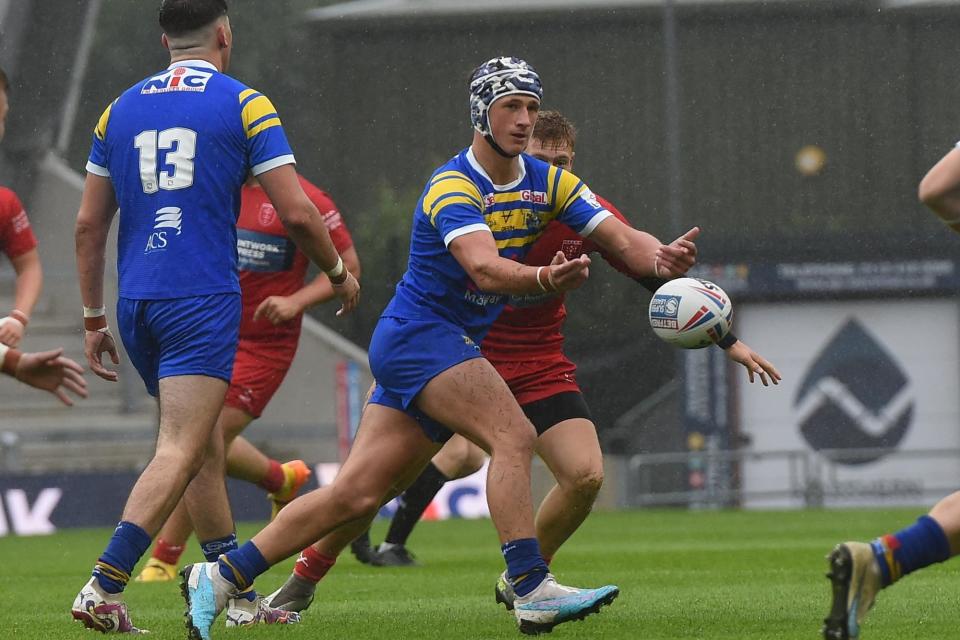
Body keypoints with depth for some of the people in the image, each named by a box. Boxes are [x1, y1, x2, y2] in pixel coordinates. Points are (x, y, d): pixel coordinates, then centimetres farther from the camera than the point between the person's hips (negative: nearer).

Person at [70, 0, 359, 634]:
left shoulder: (121, 109, 13)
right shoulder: (245, 104, -1)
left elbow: (89, 223, 14)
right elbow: (297, 212, -5)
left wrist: (94, 318, 20)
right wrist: (340, 273, 13)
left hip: (136, 300, 6)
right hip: (203, 297, -6)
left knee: (207, 449, 17)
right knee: (180, 454, -11)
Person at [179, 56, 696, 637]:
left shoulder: (548, 183, 7)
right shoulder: (453, 188, -17)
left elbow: (621, 239, 0)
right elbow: (484, 268, -33)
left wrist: (661, 259, -22)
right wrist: (546, 279, -51)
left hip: (453, 349, 8)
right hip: (418, 335, -8)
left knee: (356, 496, 3)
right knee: (515, 437, -25)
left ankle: (219, 578, 7)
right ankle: (533, 591, -29)